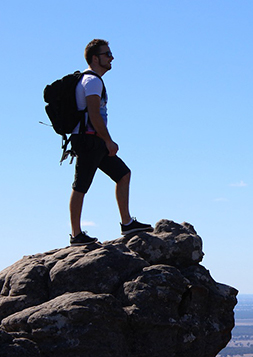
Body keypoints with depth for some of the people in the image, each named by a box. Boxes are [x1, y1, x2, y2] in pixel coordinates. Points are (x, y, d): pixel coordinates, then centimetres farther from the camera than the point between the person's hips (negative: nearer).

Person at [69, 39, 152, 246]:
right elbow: (94, 115, -21)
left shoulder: (90, 80, 21)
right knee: (80, 187, -6)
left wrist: (106, 142, 22)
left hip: (94, 142, 11)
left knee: (123, 174, 11)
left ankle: (127, 223, 11)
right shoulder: (93, 80, -12)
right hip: (89, 140, -11)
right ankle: (76, 235, -2)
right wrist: (109, 141, -18)